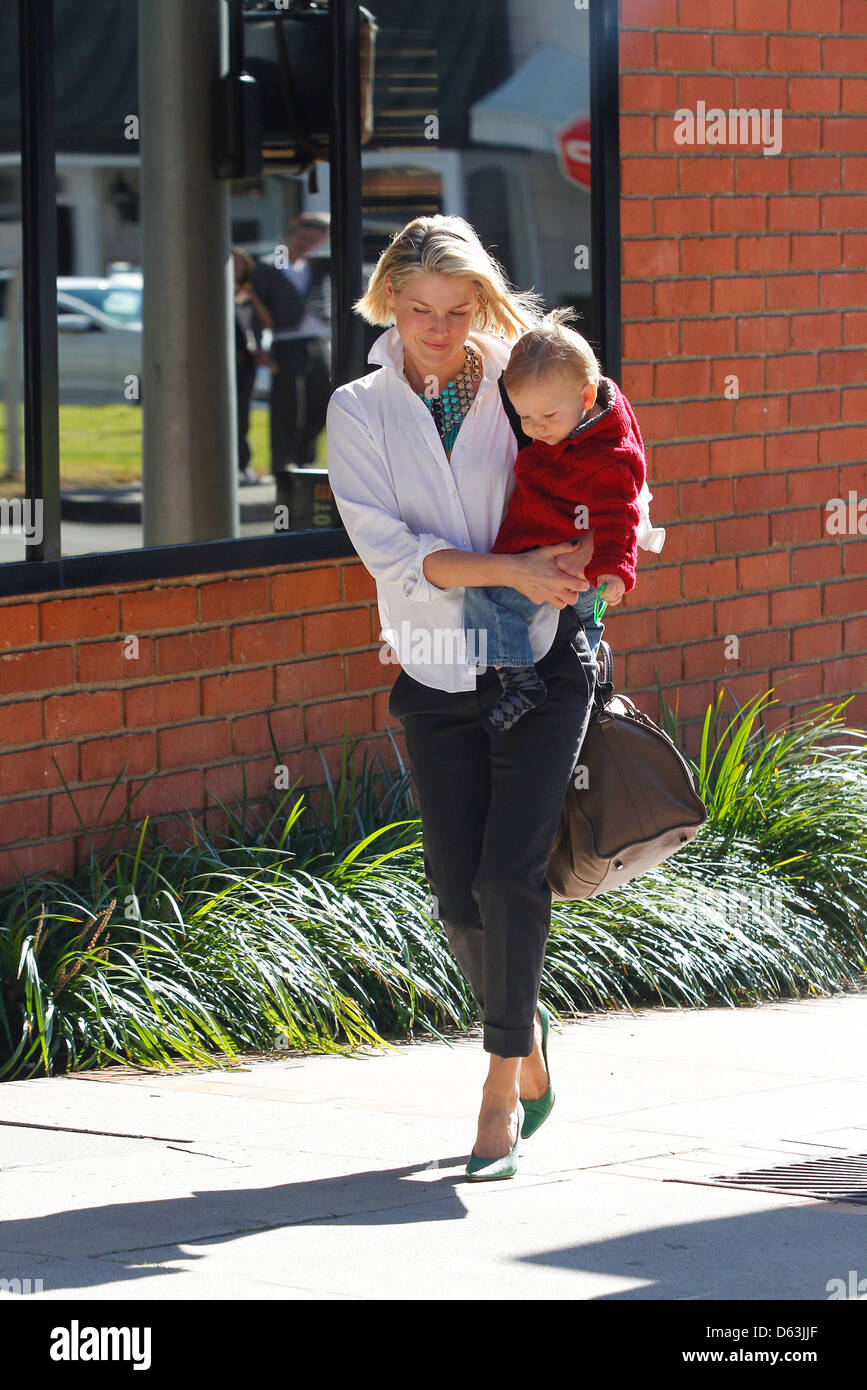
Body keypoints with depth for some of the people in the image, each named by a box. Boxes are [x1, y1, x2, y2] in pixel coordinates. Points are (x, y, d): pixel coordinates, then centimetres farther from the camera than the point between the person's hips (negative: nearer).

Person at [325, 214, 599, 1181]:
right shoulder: (359, 412, 2)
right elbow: (391, 550, -10)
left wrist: (581, 558, -5)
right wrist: (514, 571, -20)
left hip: (541, 664, -2)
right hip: (437, 674, 2)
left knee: (510, 873, -12)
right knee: (458, 892, 1)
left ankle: (503, 1088, -6)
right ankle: (530, 1051, 25)